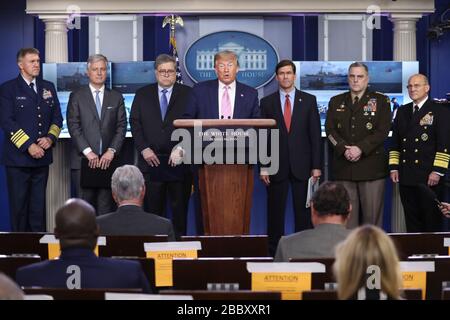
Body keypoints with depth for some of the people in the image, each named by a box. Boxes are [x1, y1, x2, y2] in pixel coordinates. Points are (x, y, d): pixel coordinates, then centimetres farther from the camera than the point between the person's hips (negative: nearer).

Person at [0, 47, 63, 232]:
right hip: (18, 158, -4)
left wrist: (50, 138, -6)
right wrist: (29, 146, -16)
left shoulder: (48, 87, 13)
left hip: (42, 156, 4)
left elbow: (57, 118, 14)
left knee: (38, 204, 7)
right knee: (19, 205, 1)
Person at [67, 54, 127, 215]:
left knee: (106, 207, 0)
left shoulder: (116, 97, 13)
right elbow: (73, 126, -2)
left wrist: (111, 151, -7)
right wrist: (88, 151, -12)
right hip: (83, 160, -2)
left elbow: (121, 126, 6)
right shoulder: (76, 96, 6)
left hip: (108, 160, 2)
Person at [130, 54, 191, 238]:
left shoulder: (187, 94, 4)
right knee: (152, 209, 2)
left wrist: (181, 149, -13)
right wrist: (143, 148, -5)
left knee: (180, 208, 2)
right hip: (151, 160, 1)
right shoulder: (142, 94, 10)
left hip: (179, 161, -1)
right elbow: (135, 124, 7)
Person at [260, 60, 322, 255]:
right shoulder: (267, 102, 6)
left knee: (303, 211, 2)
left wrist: (316, 166, -2)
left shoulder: (309, 100, 6)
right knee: (275, 212, 2)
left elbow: (315, 134, 3)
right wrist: (263, 167, -3)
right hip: (277, 166, 0)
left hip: (302, 166, 0)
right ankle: (274, 252, 8)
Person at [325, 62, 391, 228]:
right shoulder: (336, 102, 14)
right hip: (343, 167, 2)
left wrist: (360, 149, -15)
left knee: (372, 215, -2)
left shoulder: (381, 101, 5)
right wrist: (344, 149, -12)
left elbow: (382, 131, -5)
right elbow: (330, 130, 5)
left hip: (371, 168, -2)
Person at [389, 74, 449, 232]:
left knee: (432, 222, -1)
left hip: (429, 177, -5)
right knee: (411, 221, 8)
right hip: (406, 176, 5)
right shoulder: (402, 112, 17)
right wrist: (394, 167, 8)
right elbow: (395, 142, 18)